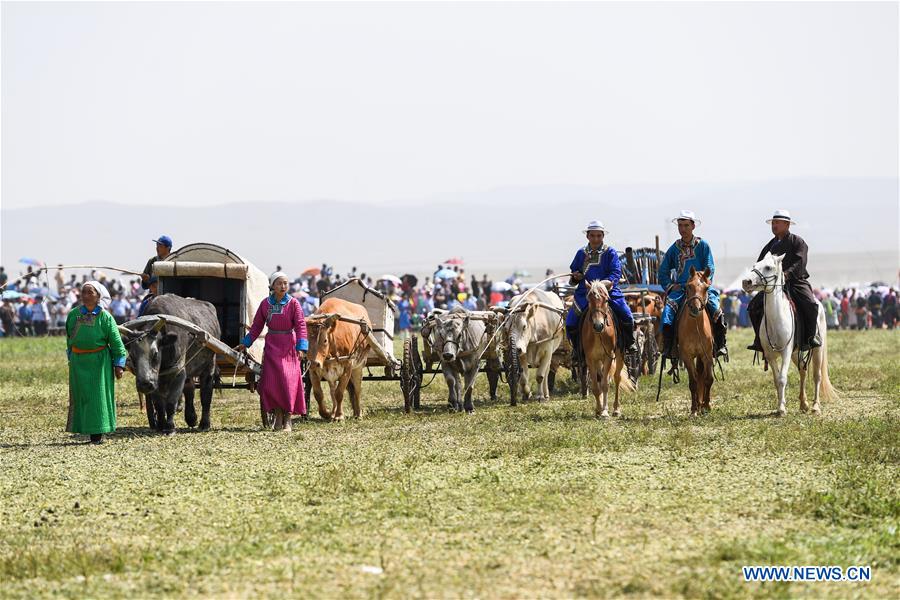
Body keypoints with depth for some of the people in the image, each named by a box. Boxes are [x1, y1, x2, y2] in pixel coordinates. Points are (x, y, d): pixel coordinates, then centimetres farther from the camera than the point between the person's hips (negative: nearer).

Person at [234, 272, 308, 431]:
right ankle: (278, 415, 12)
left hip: (289, 346, -2)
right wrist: (245, 344, 11)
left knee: (289, 381, -6)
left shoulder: (293, 303, -4)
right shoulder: (265, 304, 4)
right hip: (271, 346, 2)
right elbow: (256, 327, 12)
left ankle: (287, 419, 4)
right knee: (271, 381, -4)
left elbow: (301, 326, -8)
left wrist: (301, 347, -18)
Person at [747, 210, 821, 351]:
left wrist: (787, 274, -30)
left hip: (796, 281, -5)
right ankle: (760, 339, 0)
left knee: (810, 304, -29)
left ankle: (810, 338, -15)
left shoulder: (797, 241, 0)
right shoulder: (770, 245, 16)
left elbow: (800, 262, -14)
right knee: (754, 306, -10)